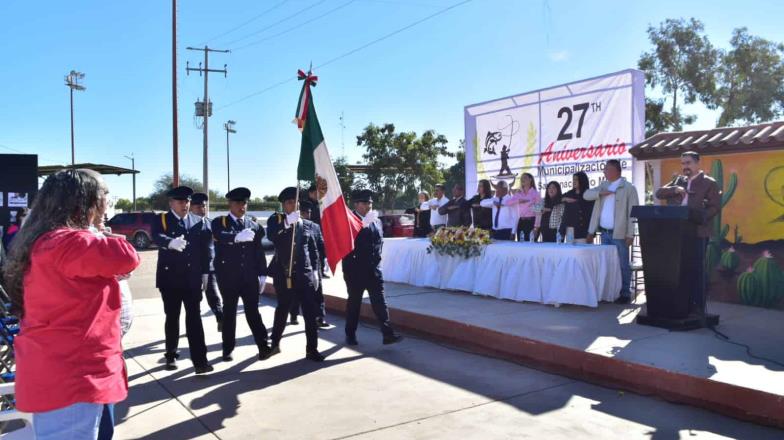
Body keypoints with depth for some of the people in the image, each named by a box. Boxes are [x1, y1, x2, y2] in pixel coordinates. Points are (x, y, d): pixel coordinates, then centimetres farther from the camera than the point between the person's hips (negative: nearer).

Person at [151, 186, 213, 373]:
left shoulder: (199, 222, 7)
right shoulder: (161, 220, 1)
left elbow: (206, 248, 7)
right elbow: (156, 237, -20)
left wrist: (205, 273, 1)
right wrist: (170, 242, -41)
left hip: (192, 278, 1)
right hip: (170, 277, -1)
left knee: (194, 317, -1)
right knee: (172, 317, 10)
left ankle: (200, 360, -3)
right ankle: (171, 356, 26)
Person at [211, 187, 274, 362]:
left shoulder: (254, 225, 11)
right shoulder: (219, 222, 0)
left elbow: (259, 251, 10)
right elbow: (220, 236, -24)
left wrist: (262, 274, 3)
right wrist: (237, 237, -44)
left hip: (249, 276, 2)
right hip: (228, 276, -2)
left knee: (253, 311, 2)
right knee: (229, 312, 6)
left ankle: (263, 347, 1)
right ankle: (228, 349, 17)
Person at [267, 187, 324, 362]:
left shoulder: (308, 225, 8)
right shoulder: (276, 220, 2)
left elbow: (314, 250, 11)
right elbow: (272, 237, -19)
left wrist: (315, 271, 4)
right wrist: (287, 222, -27)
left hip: (305, 274, 1)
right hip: (283, 274, -1)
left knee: (310, 312, -3)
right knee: (282, 309, 15)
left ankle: (312, 349, 4)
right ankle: (275, 342, 35)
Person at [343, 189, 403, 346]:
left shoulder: (376, 220, 9)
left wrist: (377, 257, 10)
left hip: (374, 269, 4)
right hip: (355, 270, -4)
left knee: (379, 301, -1)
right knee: (354, 302, 9)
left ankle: (388, 334, -3)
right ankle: (350, 334, 22)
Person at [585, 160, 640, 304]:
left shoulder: (628, 188, -4)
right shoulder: (603, 185, 15)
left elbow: (632, 212, -8)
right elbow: (586, 194, 8)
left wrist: (630, 234, -14)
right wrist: (601, 193, -10)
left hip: (619, 233, -6)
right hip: (604, 232, 6)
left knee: (622, 265, 0)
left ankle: (625, 294, 7)